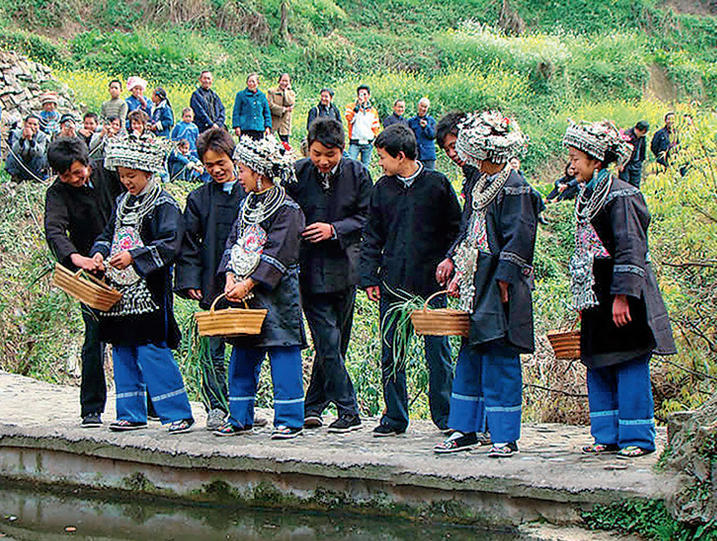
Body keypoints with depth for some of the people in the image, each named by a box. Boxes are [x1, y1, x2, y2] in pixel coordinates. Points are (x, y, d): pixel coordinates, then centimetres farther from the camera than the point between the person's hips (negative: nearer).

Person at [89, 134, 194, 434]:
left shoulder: (163, 204, -8)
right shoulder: (122, 203, 16)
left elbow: (169, 245, -18)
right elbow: (108, 235, 22)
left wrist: (134, 257, -25)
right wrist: (99, 254, 1)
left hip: (149, 291, -8)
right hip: (119, 291, 8)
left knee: (151, 350, -12)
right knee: (123, 352, 9)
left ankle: (178, 412, -6)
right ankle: (131, 414, 17)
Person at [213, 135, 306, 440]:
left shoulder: (286, 209, -9)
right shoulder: (247, 205, 15)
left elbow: (278, 255, -15)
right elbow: (233, 242, 13)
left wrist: (248, 284, -17)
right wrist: (231, 276, -3)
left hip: (276, 295, -7)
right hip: (243, 293, 7)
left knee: (283, 356, -5)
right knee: (241, 359, 10)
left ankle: (289, 420, 1)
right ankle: (240, 418, 19)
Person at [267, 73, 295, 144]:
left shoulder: (291, 93, 11)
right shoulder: (272, 91, 3)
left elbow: (290, 103, -9)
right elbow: (270, 105, -8)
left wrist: (285, 90, -6)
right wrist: (284, 109, -10)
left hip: (284, 122, 2)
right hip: (273, 121, -2)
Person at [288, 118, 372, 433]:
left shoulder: (357, 173, 0)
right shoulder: (296, 173, -3)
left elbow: (365, 218, 0)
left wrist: (334, 229, -13)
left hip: (345, 267, 2)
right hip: (310, 268, -2)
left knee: (335, 342, 9)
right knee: (328, 342, -9)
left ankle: (313, 405, 22)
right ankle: (348, 411, -3)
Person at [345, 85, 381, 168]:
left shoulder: (373, 110, 15)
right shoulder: (351, 106, 5)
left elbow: (376, 127, 20)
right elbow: (350, 118, -14)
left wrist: (374, 138, 5)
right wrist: (358, 105, -16)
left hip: (368, 143, 3)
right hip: (355, 142, -3)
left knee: (365, 166, 6)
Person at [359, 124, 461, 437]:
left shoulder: (437, 184, 0)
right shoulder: (382, 188, 9)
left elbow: (456, 231, 5)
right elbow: (372, 236, 13)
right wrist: (369, 278, 5)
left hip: (431, 283, -3)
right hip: (392, 283, 3)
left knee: (438, 351, 0)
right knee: (391, 354, 5)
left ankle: (445, 416, 11)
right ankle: (394, 417, 15)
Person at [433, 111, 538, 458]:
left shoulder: (514, 188, -12)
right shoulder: (481, 185, 14)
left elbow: (519, 238, -16)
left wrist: (503, 280, -18)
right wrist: (459, 272, 15)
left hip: (500, 288, -9)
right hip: (477, 286, 9)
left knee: (500, 360, -5)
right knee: (470, 358, 11)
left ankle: (505, 436, 2)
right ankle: (467, 430, 19)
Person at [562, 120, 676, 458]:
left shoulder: (621, 196, -13)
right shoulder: (587, 196, 14)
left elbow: (630, 250, -17)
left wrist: (622, 296, -21)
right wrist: (581, 299, 18)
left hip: (622, 297, -9)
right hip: (596, 297, 9)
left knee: (630, 367, -4)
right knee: (598, 369, 10)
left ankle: (638, 438, 3)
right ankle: (608, 437, 17)